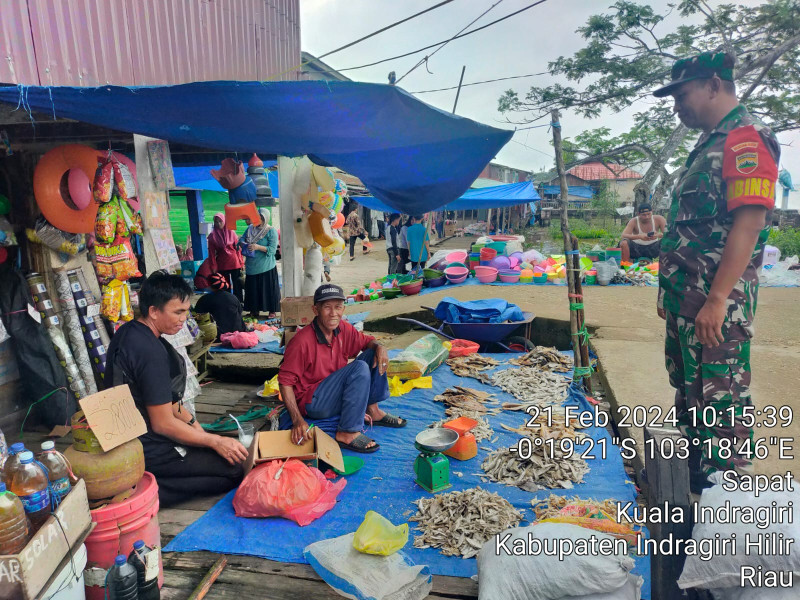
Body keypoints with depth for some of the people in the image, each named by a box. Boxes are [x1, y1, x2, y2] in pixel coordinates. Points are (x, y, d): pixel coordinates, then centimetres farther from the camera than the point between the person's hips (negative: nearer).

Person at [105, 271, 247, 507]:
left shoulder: (128, 332, 4)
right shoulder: (150, 351, -27)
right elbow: (163, 423, -23)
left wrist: (194, 424, 5)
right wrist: (215, 441, -14)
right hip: (148, 450, -10)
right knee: (237, 466, -8)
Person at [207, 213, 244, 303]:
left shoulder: (231, 232, -1)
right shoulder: (212, 236, 0)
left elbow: (237, 248, 1)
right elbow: (212, 252, 1)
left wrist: (241, 262, -2)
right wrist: (214, 266, -3)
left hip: (234, 262, -1)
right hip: (222, 264, 1)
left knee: (237, 284, 2)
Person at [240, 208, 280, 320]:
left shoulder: (271, 231, -8)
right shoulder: (251, 228, 8)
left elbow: (272, 249, -15)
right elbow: (241, 240, 10)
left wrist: (258, 247, -25)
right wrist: (244, 244, -13)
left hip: (266, 266, -5)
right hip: (252, 265, 5)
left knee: (268, 288, 1)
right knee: (252, 288, 11)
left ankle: (272, 310, 12)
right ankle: (255, 310, 23)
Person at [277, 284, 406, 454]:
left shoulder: (343, 329, -4)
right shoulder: (303, 341, -23)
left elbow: (366, 341, 12)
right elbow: (285, 381, -21)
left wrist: (379, 347, -12)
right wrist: (297, 419, -29)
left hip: (338, 393, 8)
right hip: (312, 403, -7)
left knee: (373, 354, 0)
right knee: (360, 368, -26)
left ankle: (372, 410, 3)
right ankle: (347, 433, -23)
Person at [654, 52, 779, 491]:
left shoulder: (746, 137, -10)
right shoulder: (709, 145, 20)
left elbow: (748, 222, -20)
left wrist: (717, 299, -25)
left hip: (716, 301, -10)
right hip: (686, 297, 10)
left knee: (720, 398, -3)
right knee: (688, 390, 17)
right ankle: (692, 475, 32)